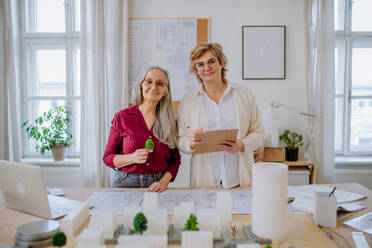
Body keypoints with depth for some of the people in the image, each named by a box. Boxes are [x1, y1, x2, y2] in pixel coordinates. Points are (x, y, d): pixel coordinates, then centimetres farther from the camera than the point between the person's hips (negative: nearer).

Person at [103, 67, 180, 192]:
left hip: (156, 186, 1)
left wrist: (164, 182, -8)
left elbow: (175, 159, 9)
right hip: (126, 183, -1)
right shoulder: (122, 117, -1)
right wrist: (132, 158, -14)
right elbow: (107, 157, 3)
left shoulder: (169, 120, 5)